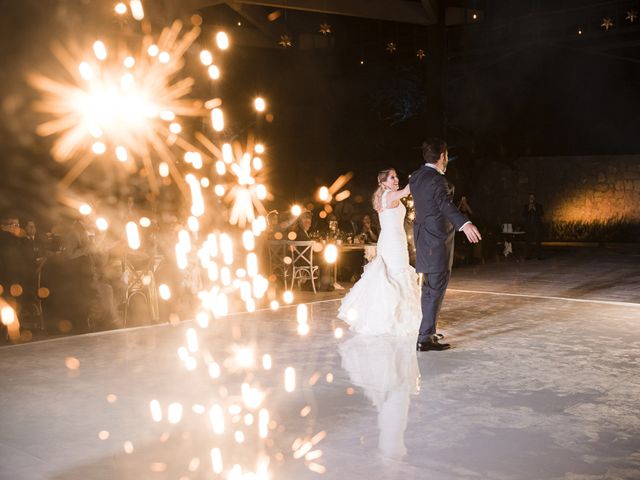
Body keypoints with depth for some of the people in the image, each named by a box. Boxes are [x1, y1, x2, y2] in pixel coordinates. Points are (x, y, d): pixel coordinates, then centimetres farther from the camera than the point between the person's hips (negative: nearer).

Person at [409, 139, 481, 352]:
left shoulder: (416, 177, 8)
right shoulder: (437, 180, -19)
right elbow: (446, 205, -38)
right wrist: (464, 224, -54)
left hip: (423, 240, 9)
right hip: (437, 241, -9)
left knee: (429, 287, 19)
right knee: (436, 289, -5)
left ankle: (428, 331, 31)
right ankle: (425, 338, -7)